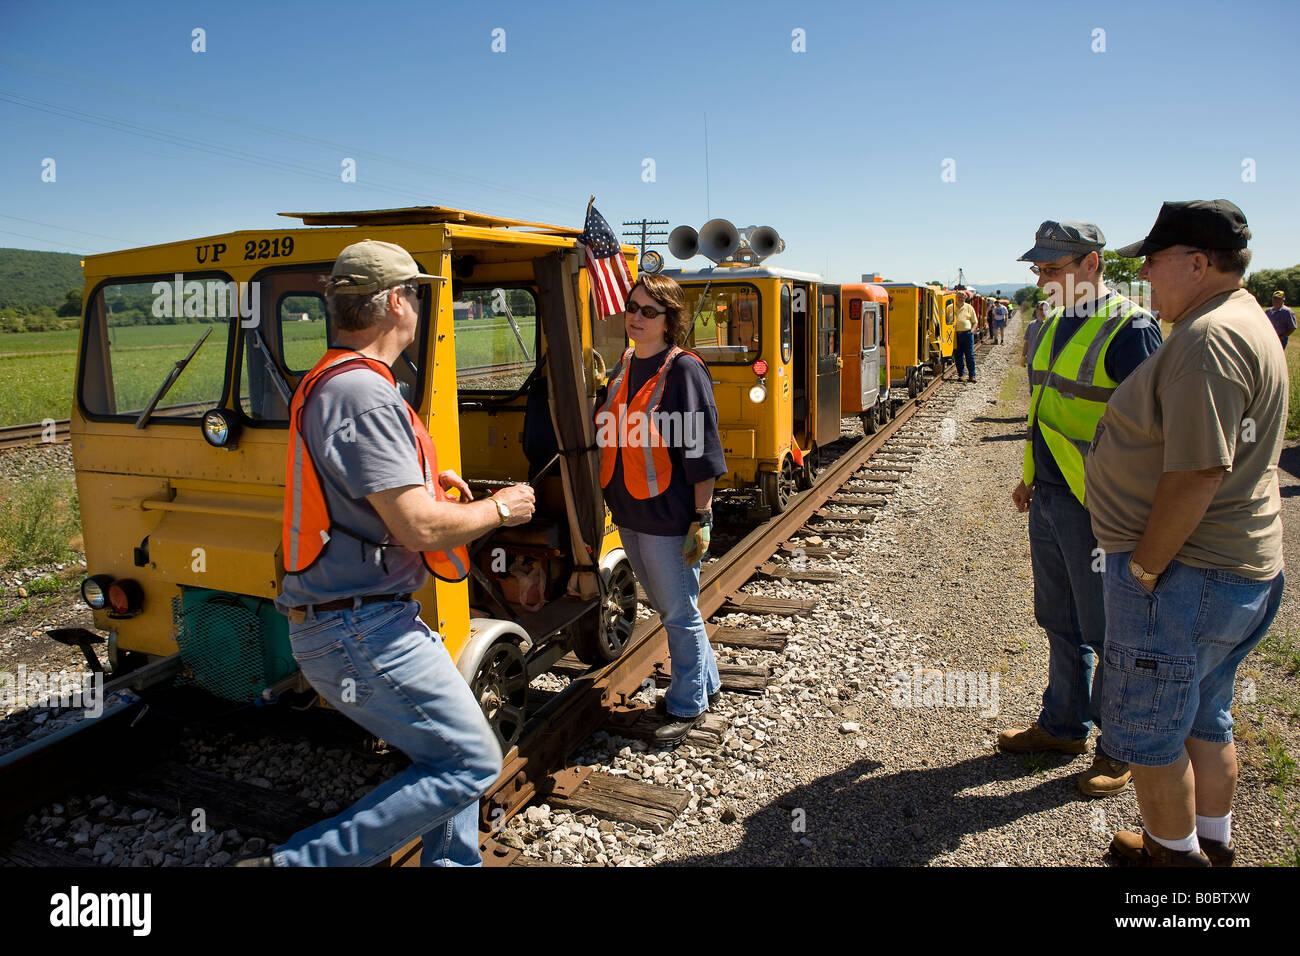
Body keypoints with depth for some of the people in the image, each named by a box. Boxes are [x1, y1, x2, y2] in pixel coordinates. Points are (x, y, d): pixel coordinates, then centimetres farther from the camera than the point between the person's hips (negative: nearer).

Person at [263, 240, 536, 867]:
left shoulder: (327, 383, 13)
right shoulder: (365, 395, -21)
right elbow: (419, 527, -26)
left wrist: (424, 475, 25)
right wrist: (498, 510, -8)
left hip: (352, 620, 11)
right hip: (361, 631, -11)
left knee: (449, 753, 19)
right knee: (471, 763, -3)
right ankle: (304, 861, 1)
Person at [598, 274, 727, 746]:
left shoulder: (684, 369, -14)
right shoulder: (624, 367, 8)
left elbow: (702, 450, -16)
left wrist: (701, 518, -17)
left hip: (667, 515, -8)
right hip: (627, 512, 8)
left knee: (679, 612, 7)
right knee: (665, 606, 21)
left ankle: (687, 704, 25)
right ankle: (705, 680, 40)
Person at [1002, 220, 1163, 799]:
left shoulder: (1129, 328, -16)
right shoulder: (1054, 324, 10)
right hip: (1049, 500, 8)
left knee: (1109, 634, 6)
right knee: (1060, 623, 19)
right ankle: (1062, 725, 35)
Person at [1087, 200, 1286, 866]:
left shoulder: (1208, 337, -22)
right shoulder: (1244, 320, 14)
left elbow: (1197, 474, -27)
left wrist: (1142, 569, -18)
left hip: (1184, 575, -11)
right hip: (1233, 565, 11)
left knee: (1145, 732, 7)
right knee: (1203, 718, 24)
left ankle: (1176, 854, 26)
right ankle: (1214, 842, 40)